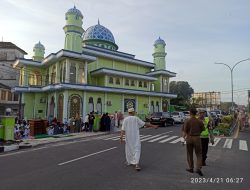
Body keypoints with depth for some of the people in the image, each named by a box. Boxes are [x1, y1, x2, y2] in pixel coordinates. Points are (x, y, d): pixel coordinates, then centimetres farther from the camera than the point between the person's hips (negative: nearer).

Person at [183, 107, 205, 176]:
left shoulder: (187, 121, -10)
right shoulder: (199, 121, -3)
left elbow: (185, 131, -11)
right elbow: (202, 129, 9)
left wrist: (184, 136, 10)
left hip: (189, 138, -1)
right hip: (197, 138, 1)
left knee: (190, 154, 15)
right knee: (199, 154, 11)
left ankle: (191, 168, 24)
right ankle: (198, 168, -4)